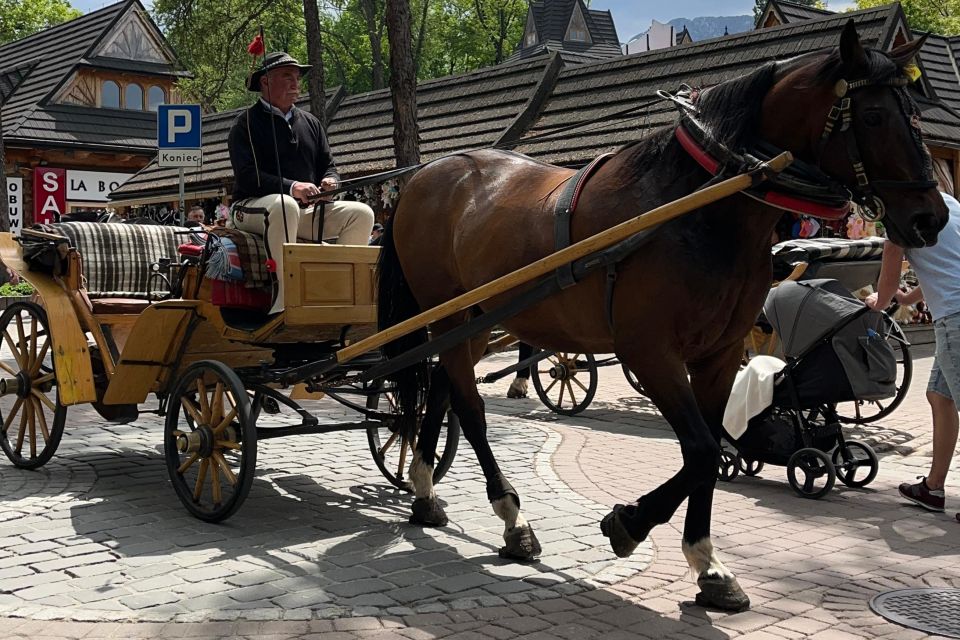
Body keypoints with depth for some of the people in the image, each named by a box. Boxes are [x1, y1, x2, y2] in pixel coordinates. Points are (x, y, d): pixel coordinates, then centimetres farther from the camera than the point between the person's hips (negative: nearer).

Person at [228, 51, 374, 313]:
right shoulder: (246, 123, 0)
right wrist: (291, 187, -26)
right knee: (284, 205, -41)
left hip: (307, 212, 6)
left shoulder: (310, 122, 20)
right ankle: (286, 296, -39)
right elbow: (247, 176, -13)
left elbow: (329, 166, 19)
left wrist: (330, 181, -7)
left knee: (361, 213, -14)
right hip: (254, 207, -6)